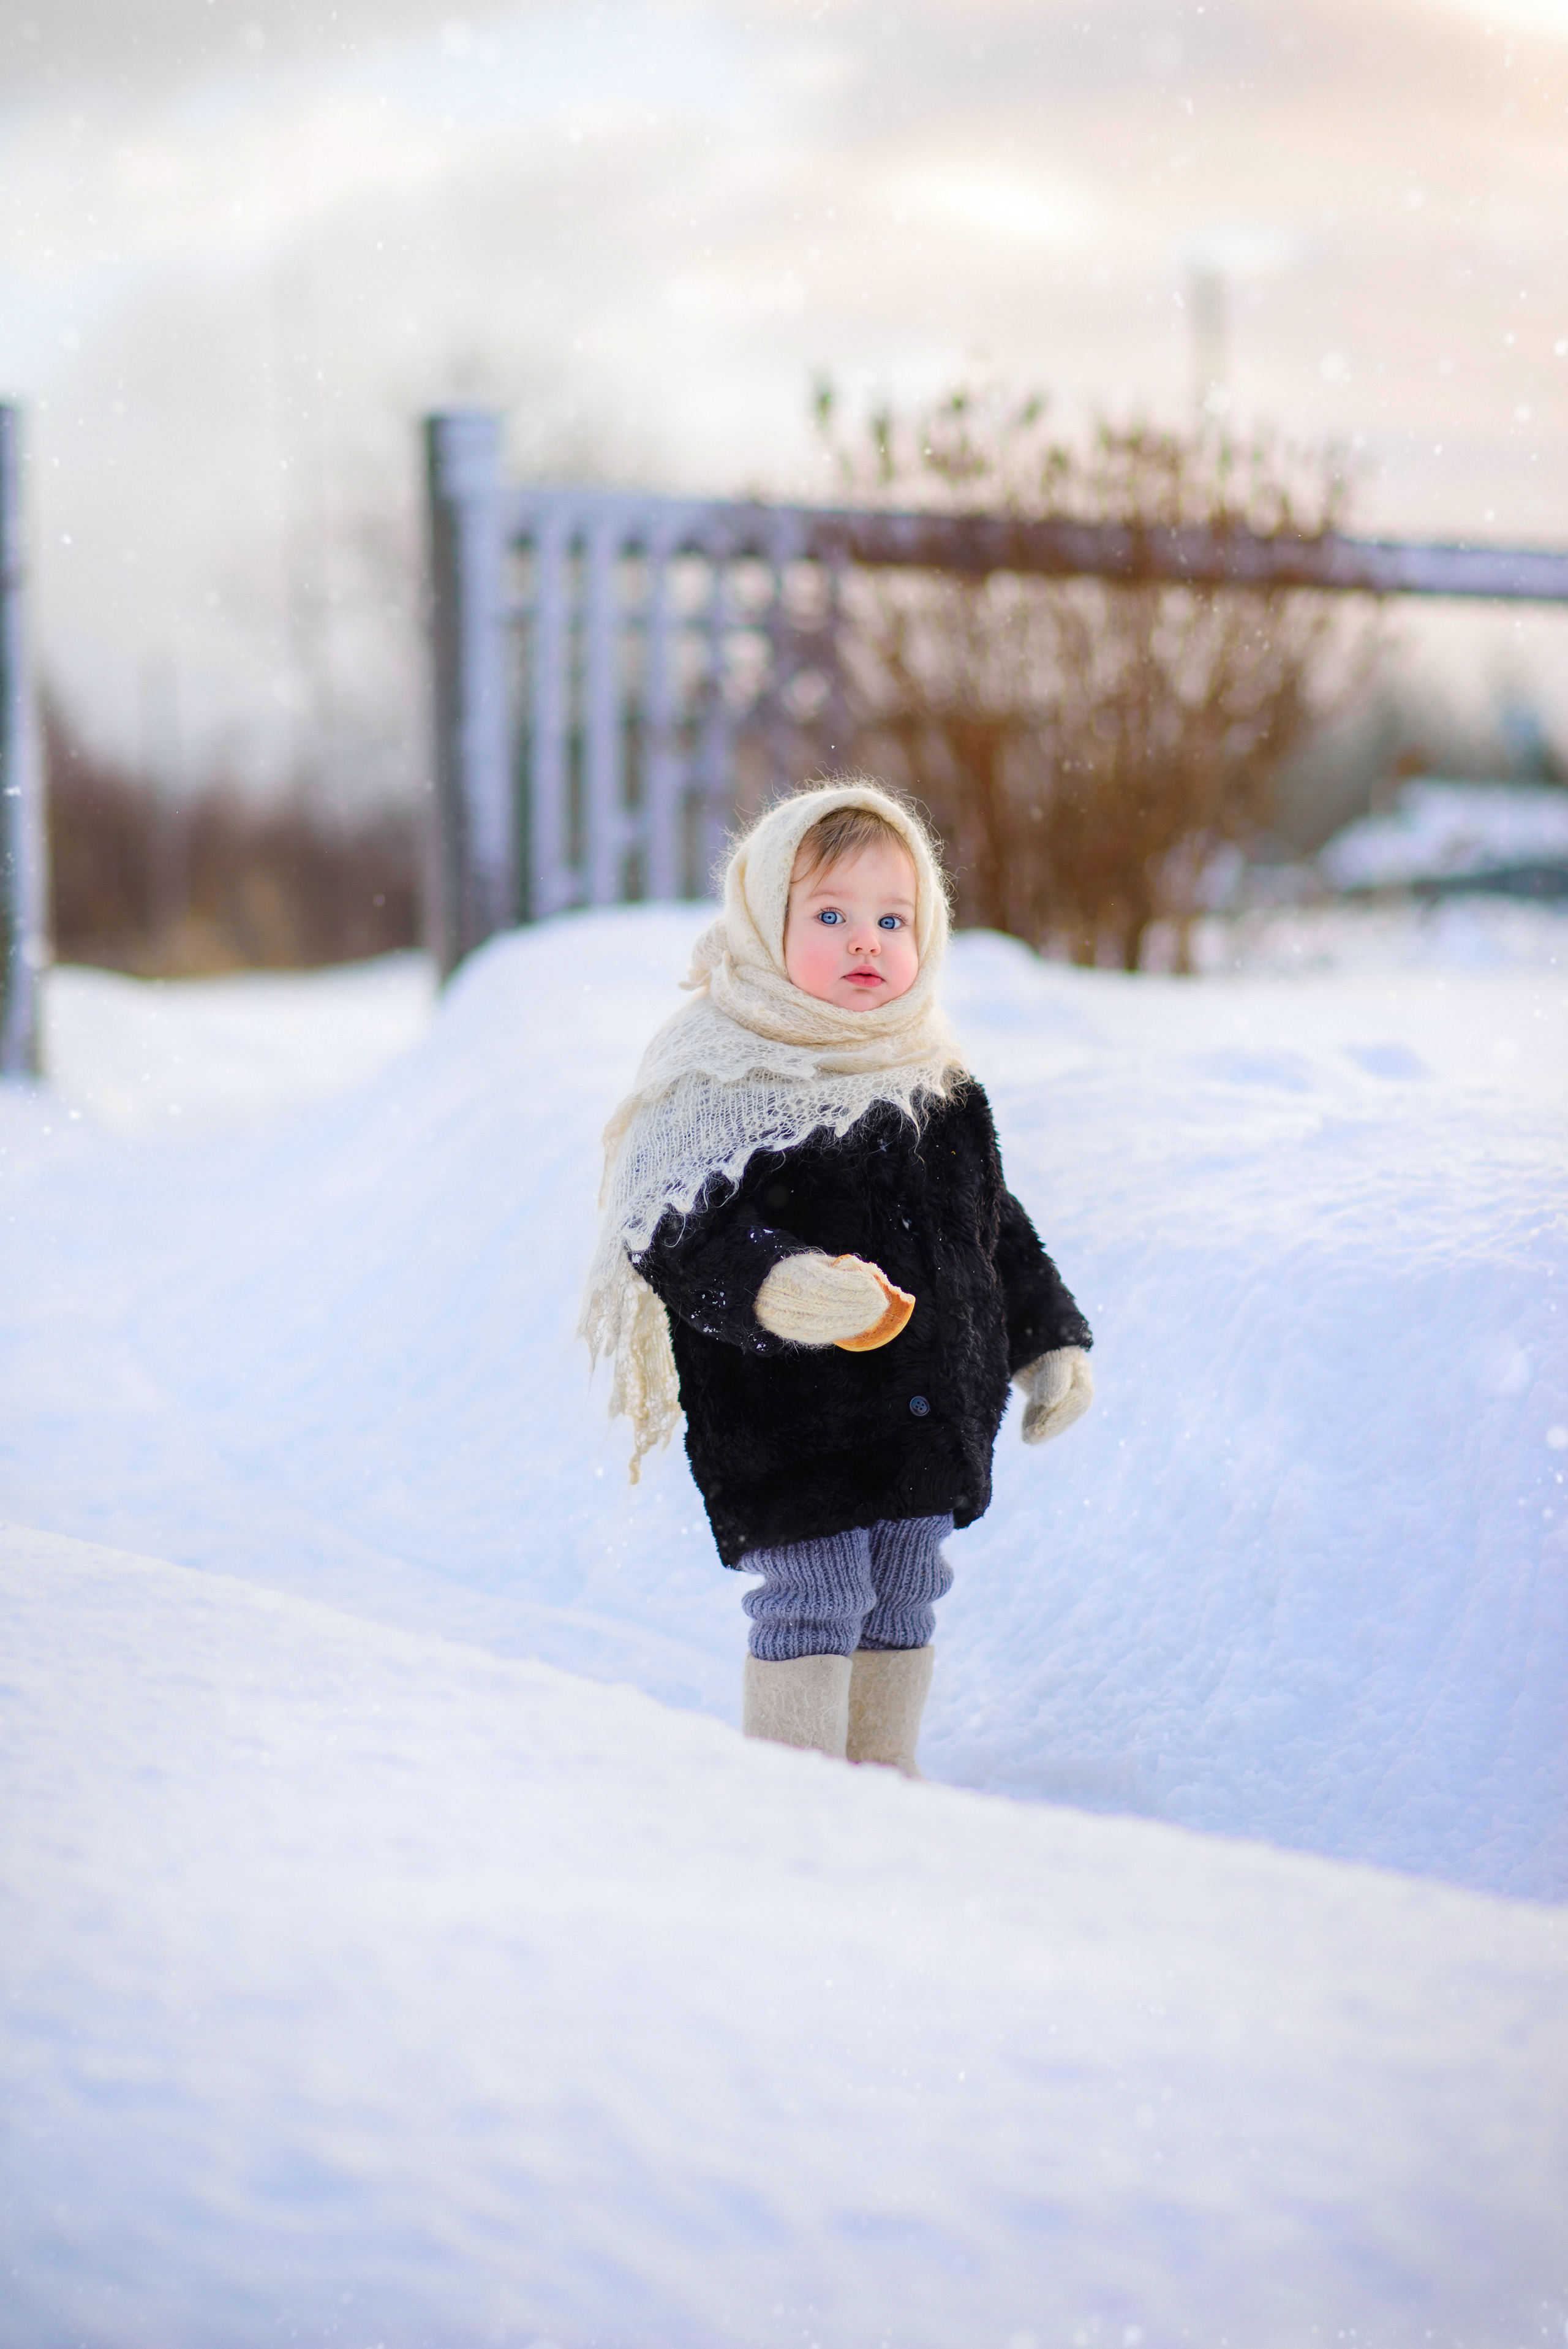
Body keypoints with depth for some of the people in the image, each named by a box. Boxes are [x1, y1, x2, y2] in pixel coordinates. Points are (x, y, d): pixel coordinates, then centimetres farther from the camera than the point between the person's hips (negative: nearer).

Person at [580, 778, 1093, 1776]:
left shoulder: (942, 1089, 10)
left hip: (928, 1409, 6)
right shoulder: (720, 1090, -12)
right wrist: (778, 1290, -40)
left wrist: (1052, 1342, 16)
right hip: (786, 1417, -6)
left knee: (905, 1592, 14)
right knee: (817, 1597, -5)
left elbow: (997, 1227, 20)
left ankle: (883, 1773, 29)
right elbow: (684, 1238, -23)